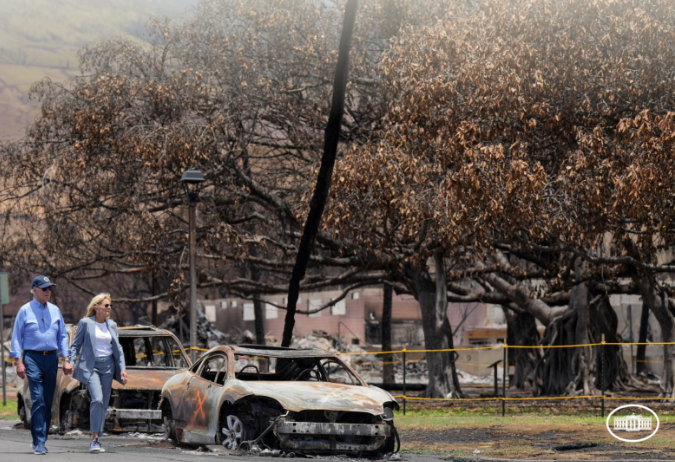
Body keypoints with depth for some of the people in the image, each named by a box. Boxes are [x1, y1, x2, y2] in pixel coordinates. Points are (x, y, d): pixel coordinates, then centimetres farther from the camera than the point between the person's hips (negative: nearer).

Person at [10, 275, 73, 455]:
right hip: (33, 357, -5)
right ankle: (39, 442, -15)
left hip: (51, 358, 5)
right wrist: (19, 362, -7)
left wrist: (66, 359, 8)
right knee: (38, 400, -14)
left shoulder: (55, 311, 13)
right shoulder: (25, 311, 1)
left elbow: (62, 336, 17)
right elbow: (17, 337, 1)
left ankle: (41, 439, 16)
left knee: (48, 401, 6)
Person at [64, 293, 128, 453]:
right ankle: (94, 439, -20)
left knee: (104, 403, 4)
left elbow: (118, 348, 16)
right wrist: (70, 362, -9)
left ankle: (96, 440, 12)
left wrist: (122, 368, 7)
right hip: (90, 366, -5)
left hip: (107, 366, 5)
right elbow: (76, 344, 3)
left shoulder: (112, 325, 13)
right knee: (97, 399, -21)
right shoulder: (85, 323, 0)